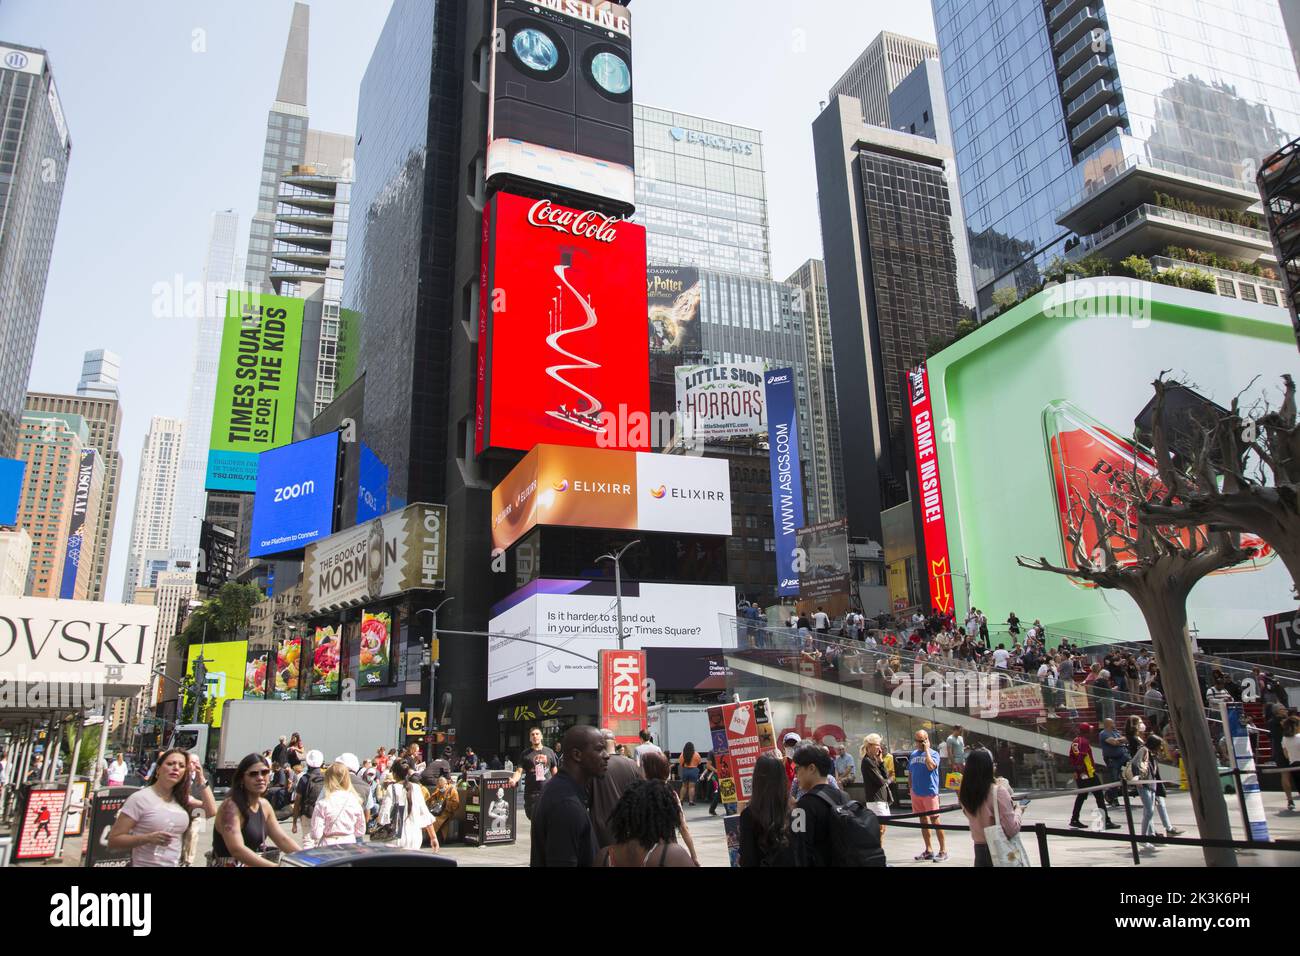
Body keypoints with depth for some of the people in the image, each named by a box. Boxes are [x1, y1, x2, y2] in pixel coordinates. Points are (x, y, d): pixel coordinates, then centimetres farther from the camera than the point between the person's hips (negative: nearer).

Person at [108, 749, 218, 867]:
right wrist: (148, 838, -27)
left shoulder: (183, 798, 4)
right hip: (145, 864, -6)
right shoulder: (140, 798, -13)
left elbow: (211, 812, -6)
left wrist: (201, 779, -7)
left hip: (176, 864, 6)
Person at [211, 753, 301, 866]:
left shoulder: (264, 804, 6)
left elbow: (283, 839, 6)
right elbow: (237, 849, -26)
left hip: (254, 863, 6)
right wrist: (275, 866, -33)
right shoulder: (230, 806, -16)